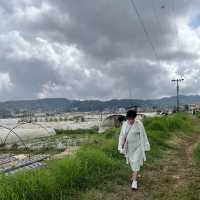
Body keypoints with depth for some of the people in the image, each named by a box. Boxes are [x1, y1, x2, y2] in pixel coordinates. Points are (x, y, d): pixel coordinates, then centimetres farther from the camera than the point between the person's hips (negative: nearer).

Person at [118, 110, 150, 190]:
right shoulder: (124, 124, -3)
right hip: (129, 147, 5)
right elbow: (122, 136, 3)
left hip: (137, 146, -5)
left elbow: (143, 136, -11)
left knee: (136, 162, -9)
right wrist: (121, 147, 0)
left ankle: (134, 181, -2)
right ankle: (135, 174, 40)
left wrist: (143, 148, -10)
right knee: (131, 161, 17)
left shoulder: (139, 124, -16)